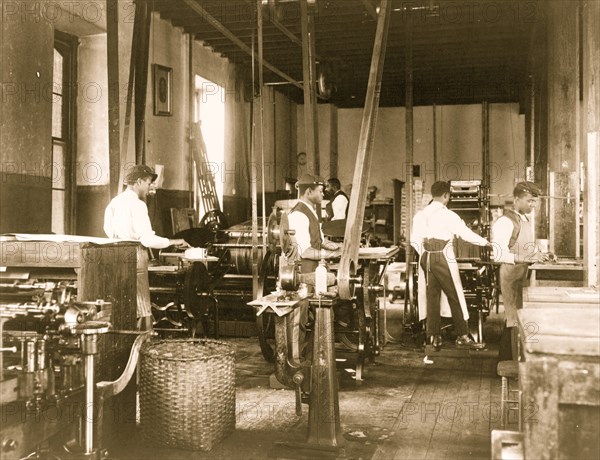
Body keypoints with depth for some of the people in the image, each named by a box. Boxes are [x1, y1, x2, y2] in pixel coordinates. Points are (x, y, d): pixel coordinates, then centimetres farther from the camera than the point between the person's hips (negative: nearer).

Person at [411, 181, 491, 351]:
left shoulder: (420, 215, 6)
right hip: (444, 259, -5)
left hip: (426, 259, 5)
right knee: (455, 297, 4)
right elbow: (466, 233, -7)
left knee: (432, 297, 9)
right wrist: (486, 242, 6)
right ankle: (462, 336, 9)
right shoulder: (448, 215, -9)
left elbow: (414, 240, 6)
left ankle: (434, 337, 12)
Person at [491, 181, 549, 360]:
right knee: (517, 320, -7)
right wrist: (526, 259, -29)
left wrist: (540, 255, 5)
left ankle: (506, 358, 23)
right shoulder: (505, 221, -14)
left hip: (524, 275, 9)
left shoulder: (526, 221, 17)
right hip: (512, 275, -9)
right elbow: (497, 254, -24)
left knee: (512, 318, 13)